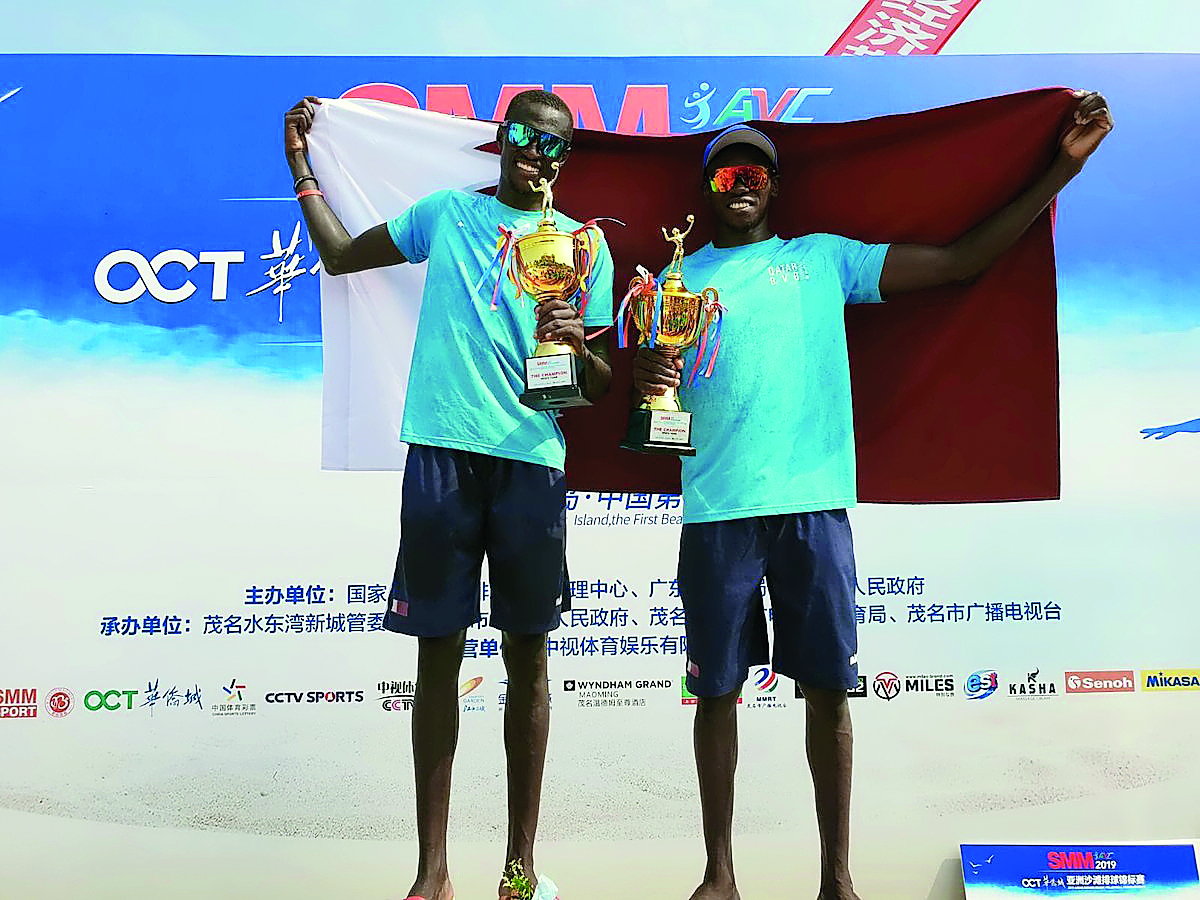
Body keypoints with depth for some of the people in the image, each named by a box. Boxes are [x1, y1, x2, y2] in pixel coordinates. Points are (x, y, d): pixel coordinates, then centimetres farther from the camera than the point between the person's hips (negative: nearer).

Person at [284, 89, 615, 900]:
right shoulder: (446, 211, 14)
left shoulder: (584, 243, 11)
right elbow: (341, 257, 25)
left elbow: (602, 386, 8)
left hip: (532, 459, 0)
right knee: (439, 651, 3)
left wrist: (578, 347, -13)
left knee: (527, 654, 4)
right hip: (442, 450, 1)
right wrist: (301, 166, 20)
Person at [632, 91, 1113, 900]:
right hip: (718, 508, 0)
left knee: (828, 686, 4)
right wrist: (645, 380, -15)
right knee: (717, 688, 5)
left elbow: (959, 261, 10)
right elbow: (657, 402, 9)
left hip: (815, 502, 0)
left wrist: (1062, 168, 6)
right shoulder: (677, 280, 13)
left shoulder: (823, 257, 13)